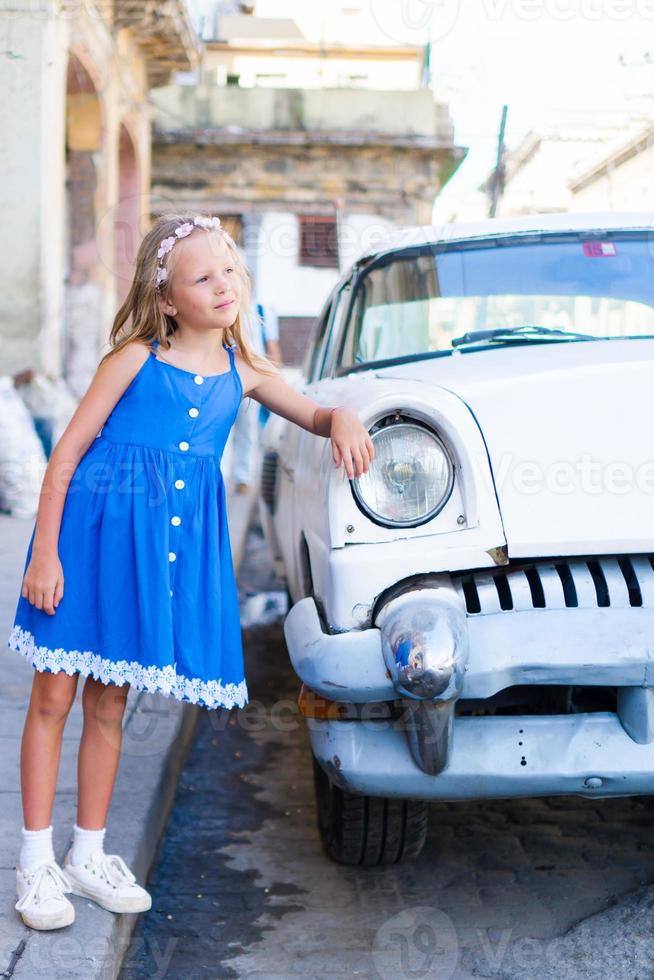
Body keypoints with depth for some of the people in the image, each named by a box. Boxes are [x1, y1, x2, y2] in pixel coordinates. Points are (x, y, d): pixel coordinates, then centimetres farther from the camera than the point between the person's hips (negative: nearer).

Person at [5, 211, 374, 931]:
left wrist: (343, 420, -7)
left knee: (108, 707, 14)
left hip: (174, 544, 4)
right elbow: (66, 452, -7)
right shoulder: (135, 360, -7)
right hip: (94, 531, -3)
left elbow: (315, 416, 18)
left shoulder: (243, 374, 5)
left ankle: (88, 855, 26)